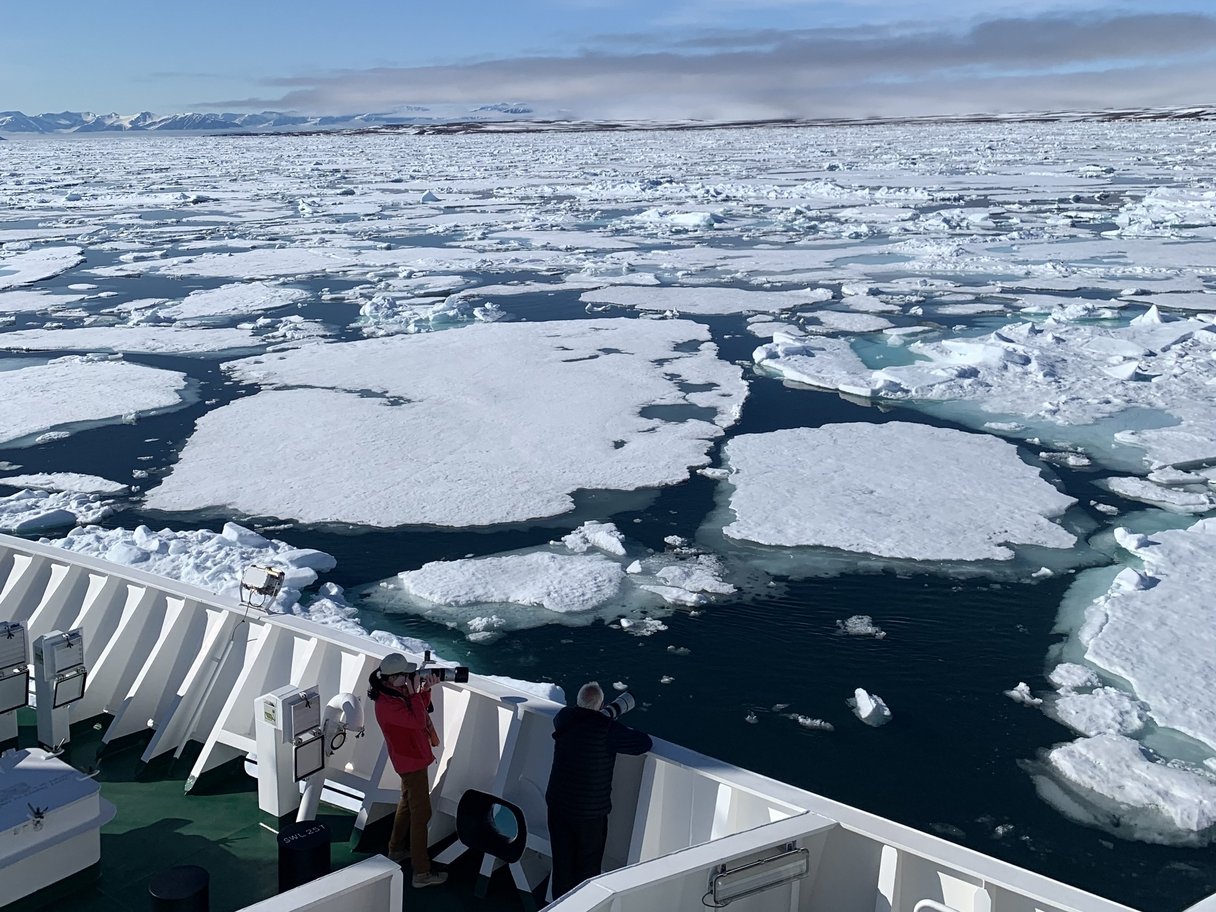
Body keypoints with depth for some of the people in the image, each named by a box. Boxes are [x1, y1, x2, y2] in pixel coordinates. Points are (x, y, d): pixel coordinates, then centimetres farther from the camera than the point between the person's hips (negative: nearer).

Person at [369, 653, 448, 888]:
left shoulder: (397, 693, 1)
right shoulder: (386, 704, -29)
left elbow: (419, 710, 12)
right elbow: (418, 721, -32)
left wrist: (425, 690, -4)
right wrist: (415, 692, -27)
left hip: (410, 757, 10)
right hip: (412, 762, -10)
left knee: (407, 804, 25)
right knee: (421, 813, -6)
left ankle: (396, 850, 42)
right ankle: (421, 873, -2)